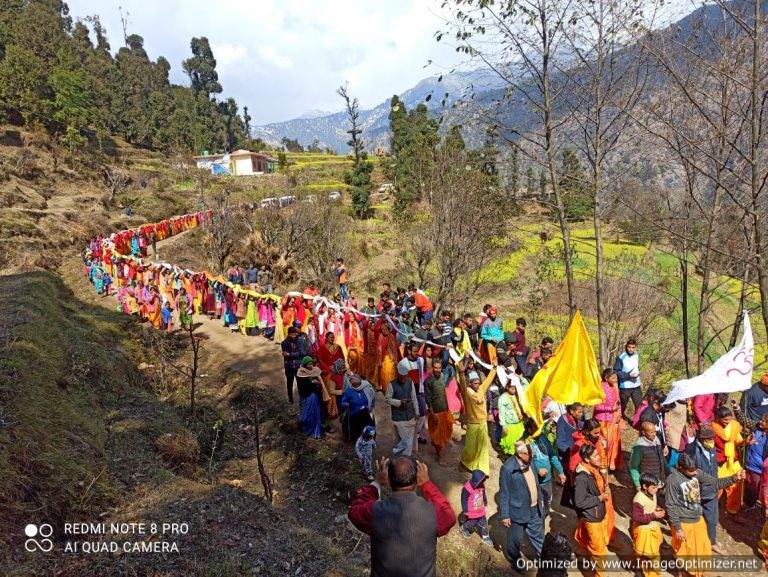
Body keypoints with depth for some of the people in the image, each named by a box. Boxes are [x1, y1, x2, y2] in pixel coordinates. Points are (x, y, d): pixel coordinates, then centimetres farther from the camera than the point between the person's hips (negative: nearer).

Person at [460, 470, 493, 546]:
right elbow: (464, 499, -20)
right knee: (471, 524, 16)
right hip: (471, 512, -5)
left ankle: (485, 537, 34)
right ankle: (464, 528, 46)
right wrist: (465, 510, -16)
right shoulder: (467, 489, -31)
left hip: (481, 511, 5)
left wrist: (485, 501, 23)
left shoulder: (481, 486, -11)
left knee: (484, 524, 14)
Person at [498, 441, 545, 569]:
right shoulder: (508, 468, -27)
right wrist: (504, 515, -18)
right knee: (515, 539, 17)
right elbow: (503, 494, -21)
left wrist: (540, 498, 18)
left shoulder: (529, 462, -5)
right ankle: (516, 561, 42)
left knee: (538, 535, 23)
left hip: (534, 509, 6)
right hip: (518, 511, -6)